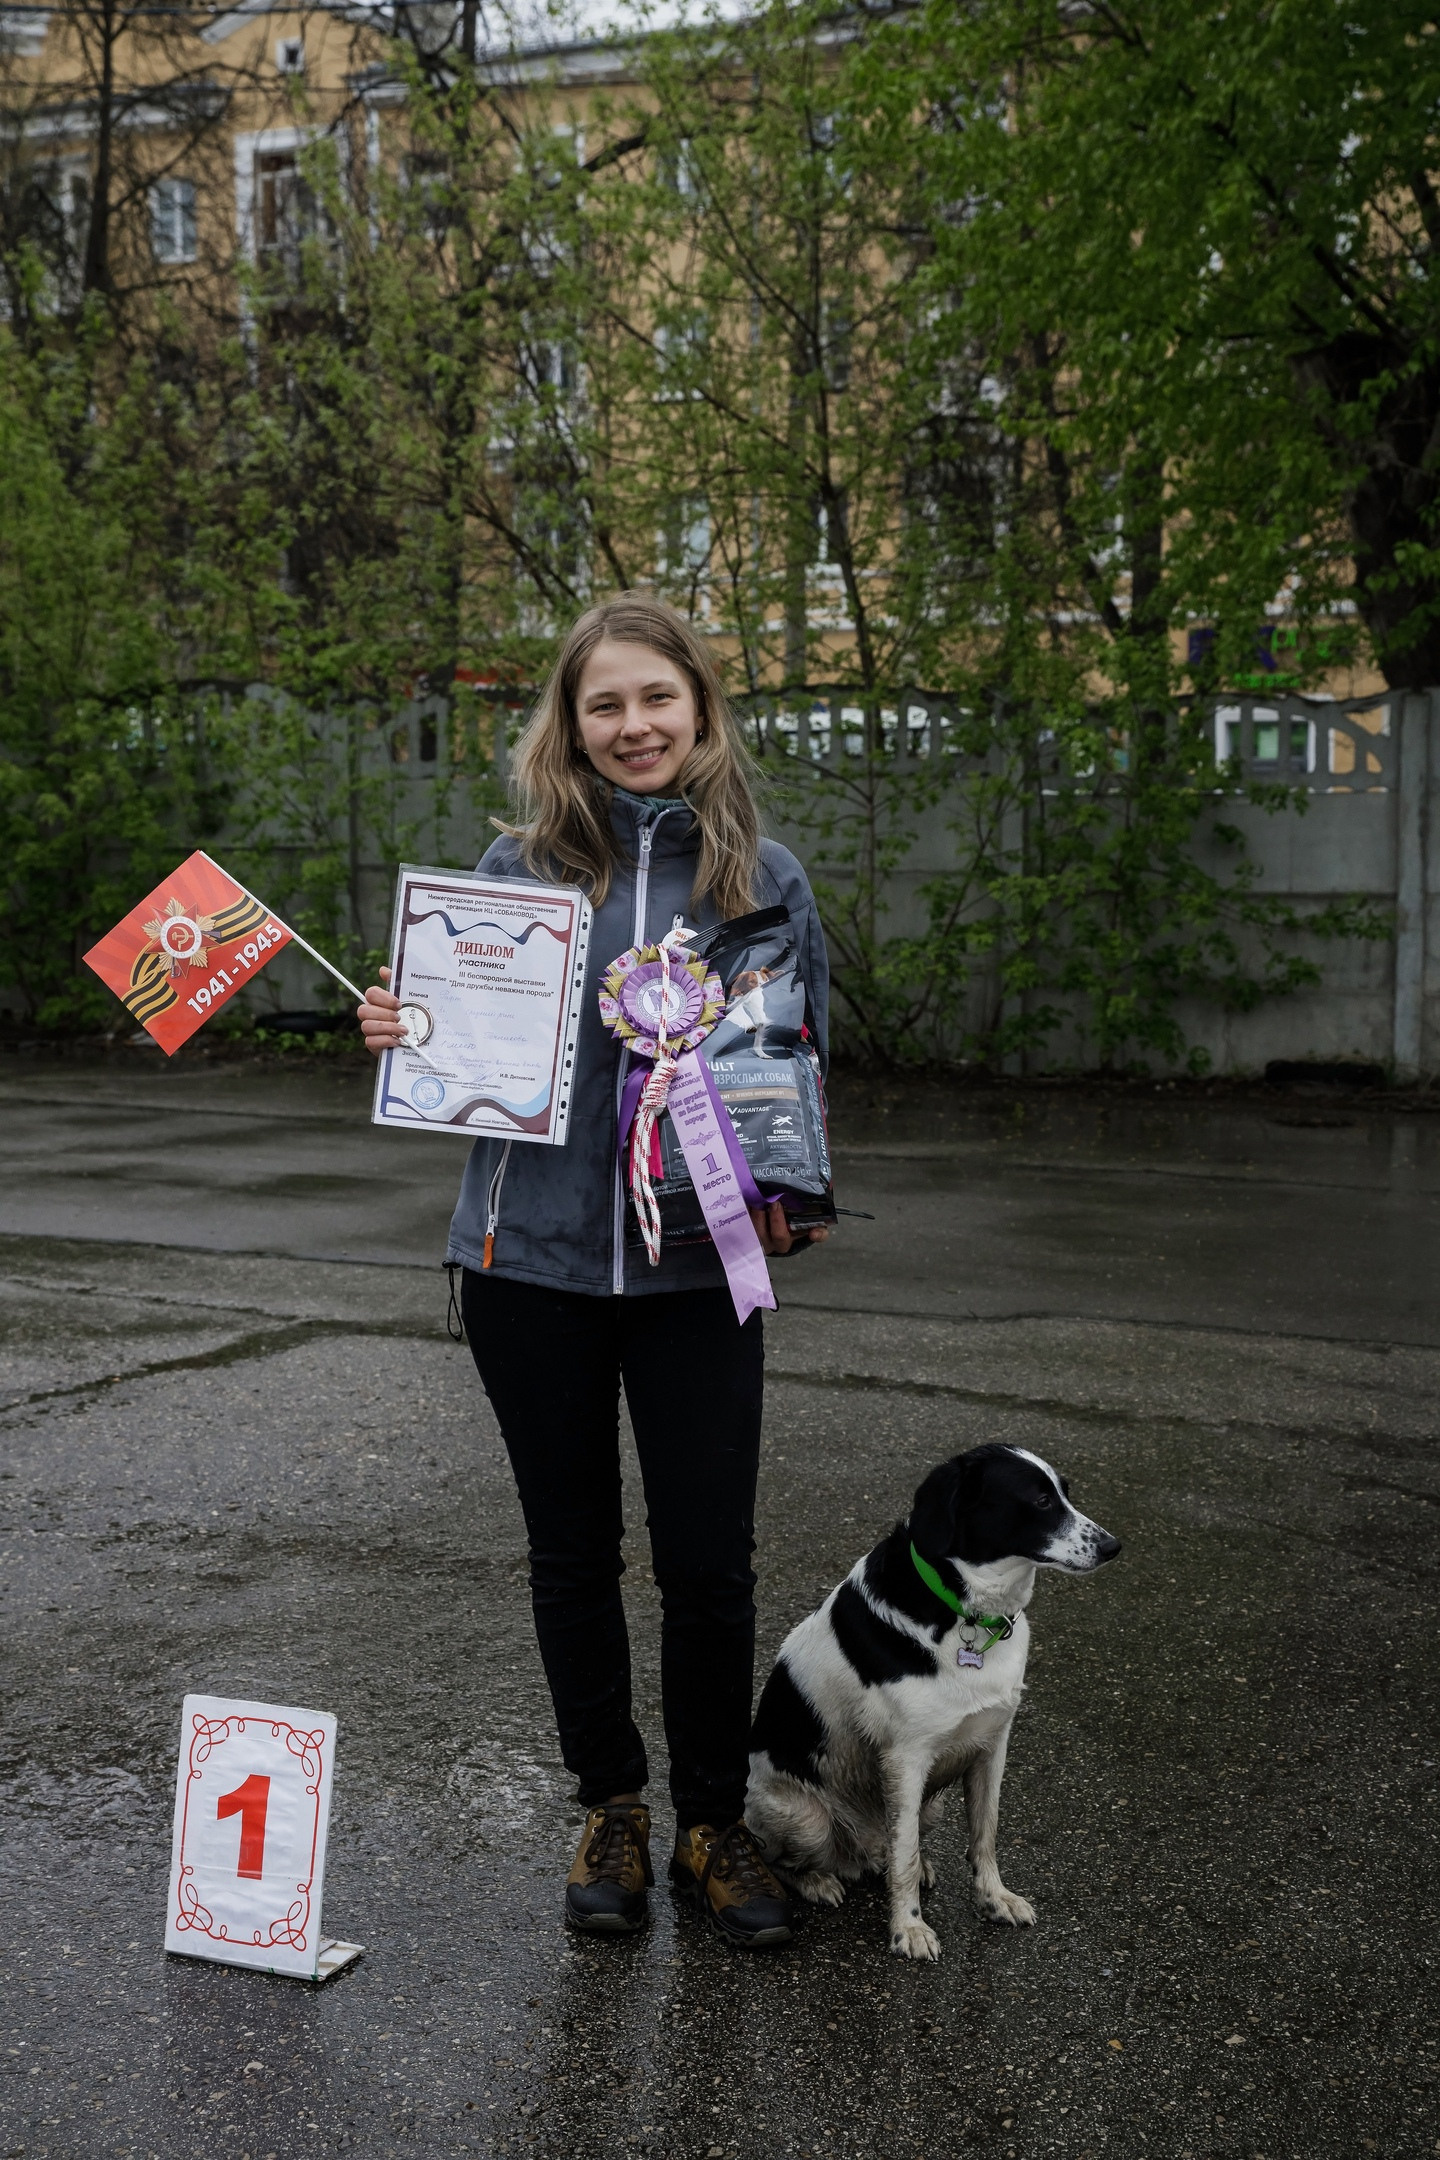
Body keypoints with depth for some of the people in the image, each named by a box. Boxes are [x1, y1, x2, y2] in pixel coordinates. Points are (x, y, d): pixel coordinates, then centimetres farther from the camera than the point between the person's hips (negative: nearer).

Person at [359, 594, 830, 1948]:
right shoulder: (518, 865, 2)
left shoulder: (763, 876, 3)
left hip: (698, 1267, 0)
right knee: (571, 1551, 12)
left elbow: (805, 1061, 8)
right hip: (532, 1260, 1)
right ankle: (609, 1810, 31)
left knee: (710, 1560, 4)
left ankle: (713, 1826, 26)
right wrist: (398, 1035, -11)